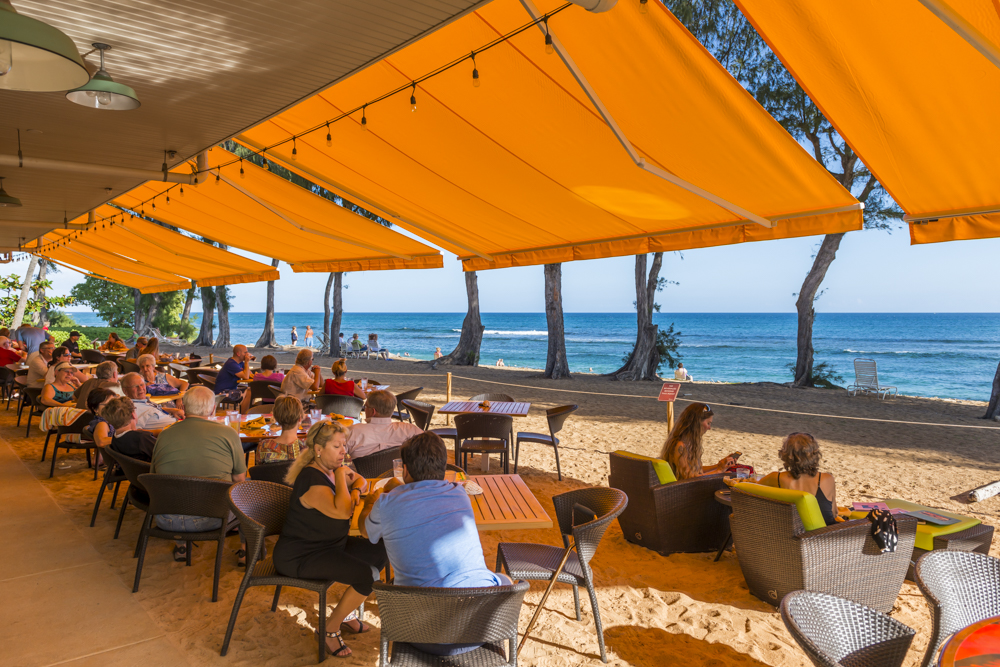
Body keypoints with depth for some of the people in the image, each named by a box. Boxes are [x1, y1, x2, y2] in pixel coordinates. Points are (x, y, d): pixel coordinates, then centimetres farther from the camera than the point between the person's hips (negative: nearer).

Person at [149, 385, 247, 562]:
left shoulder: (164, 436, 2)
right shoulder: (228, 433, -4)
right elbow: (239, 478, 5)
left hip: (167, 521, 3)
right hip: (212, 519, -3)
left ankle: (180, 547, 38)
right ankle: (246, 549, 29)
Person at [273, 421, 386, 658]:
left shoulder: (332, 468, 4)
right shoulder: (311, 479, -25)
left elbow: (360, 480, 22)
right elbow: (342, 511, -36)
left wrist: (355, 491, -2)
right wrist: (341, 477, -23)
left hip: (331, 545, 10)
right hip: (301, 556, -10)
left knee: (382, 552, 6)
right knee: (368, 576, -24)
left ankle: (344, 616, 18)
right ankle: (330, 628, -1)